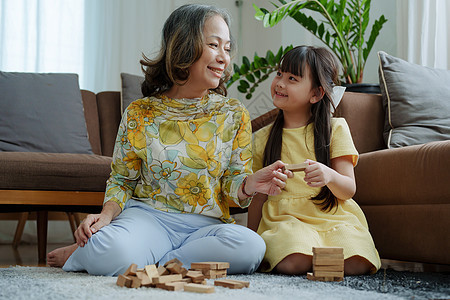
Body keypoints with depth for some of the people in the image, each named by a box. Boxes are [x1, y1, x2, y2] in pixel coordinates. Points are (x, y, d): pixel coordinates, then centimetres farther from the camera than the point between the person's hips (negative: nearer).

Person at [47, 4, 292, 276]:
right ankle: (87, 251, 0)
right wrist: (107, 214, -10)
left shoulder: (234, 115, 7)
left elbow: (231, 185, 7)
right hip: (147, 216, -2)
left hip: (206, 225, 3)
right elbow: (122, 179, 10)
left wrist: (250, 184, -17)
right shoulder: (140, 113, 4)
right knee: (112, 248, -38)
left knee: (251, 246, -34)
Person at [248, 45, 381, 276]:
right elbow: (258, 198, 15)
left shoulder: (335, 129, 6)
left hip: (333, 217, 1)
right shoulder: (263, 138, 12)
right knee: (292, 263, -33)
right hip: (285, 219, 0)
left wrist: (329, 176, -23)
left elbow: (348, 190, -1)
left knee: (355, 265, -28)